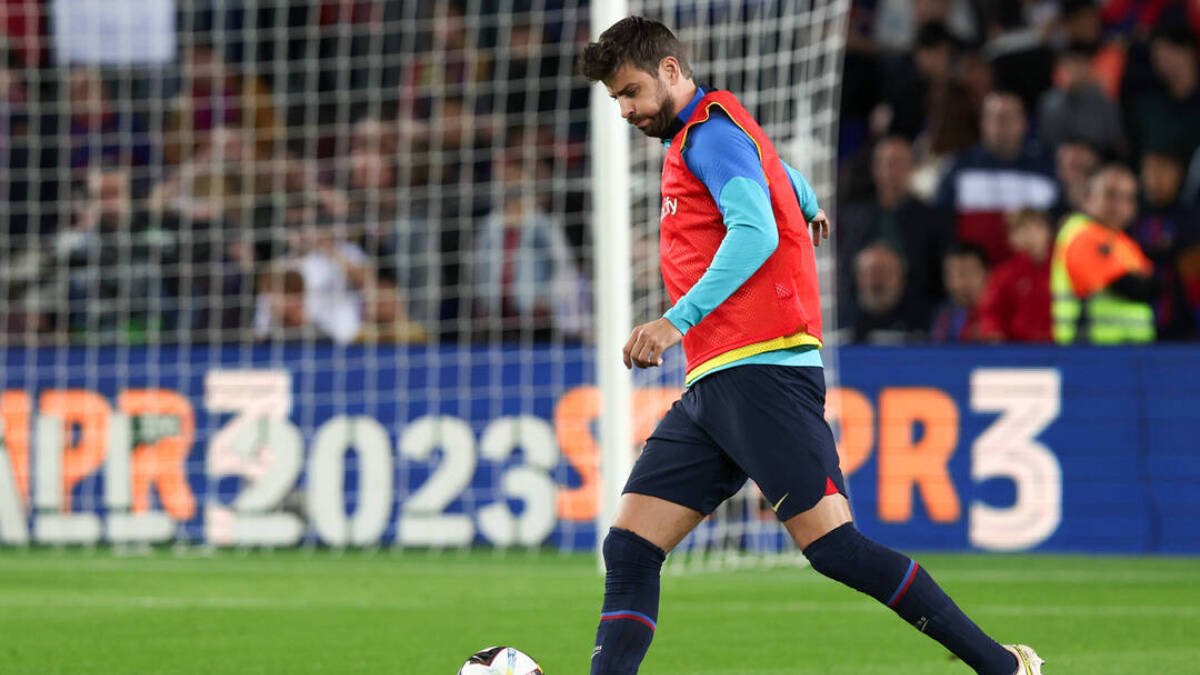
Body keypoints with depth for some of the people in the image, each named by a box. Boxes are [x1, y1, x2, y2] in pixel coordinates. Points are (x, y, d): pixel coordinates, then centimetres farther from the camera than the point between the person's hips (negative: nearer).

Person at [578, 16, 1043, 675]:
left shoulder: (710, 133, -5)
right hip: (712, 386, 10)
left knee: (831, 544, -15)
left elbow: (756, 232, -20)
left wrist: (678, 320, -27)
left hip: (761, 369, -10)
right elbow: (783, 176, 44)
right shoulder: (697, 138, 24)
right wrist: (809, 208, 65)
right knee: (629, 547, -2)